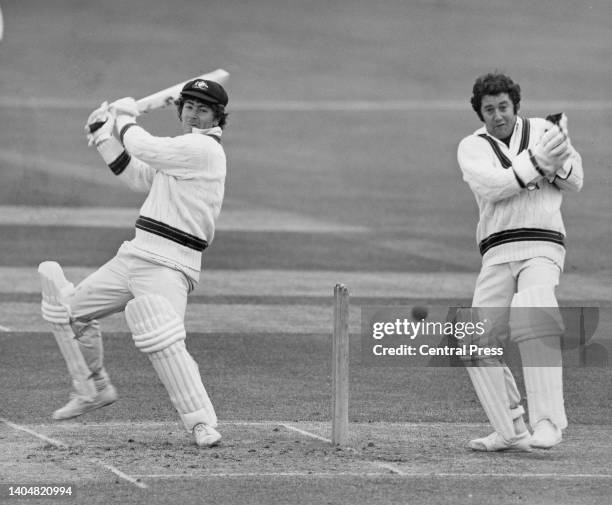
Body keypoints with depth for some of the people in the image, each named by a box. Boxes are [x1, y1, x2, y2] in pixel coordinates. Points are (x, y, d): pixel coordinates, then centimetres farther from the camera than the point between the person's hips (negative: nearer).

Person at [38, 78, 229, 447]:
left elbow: (144, 147, -14)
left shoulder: (204, 149, -11)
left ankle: (202, 422, -28)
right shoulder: (183, 149, 19)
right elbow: (138, 177, 25)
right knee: (71, 309, 19)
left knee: (163, 340, -30)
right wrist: (104, 136, 20)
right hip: (136, 253, 10)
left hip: (167, 265, -10)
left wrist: (125, 119, 6)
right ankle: (93, 389, 33)